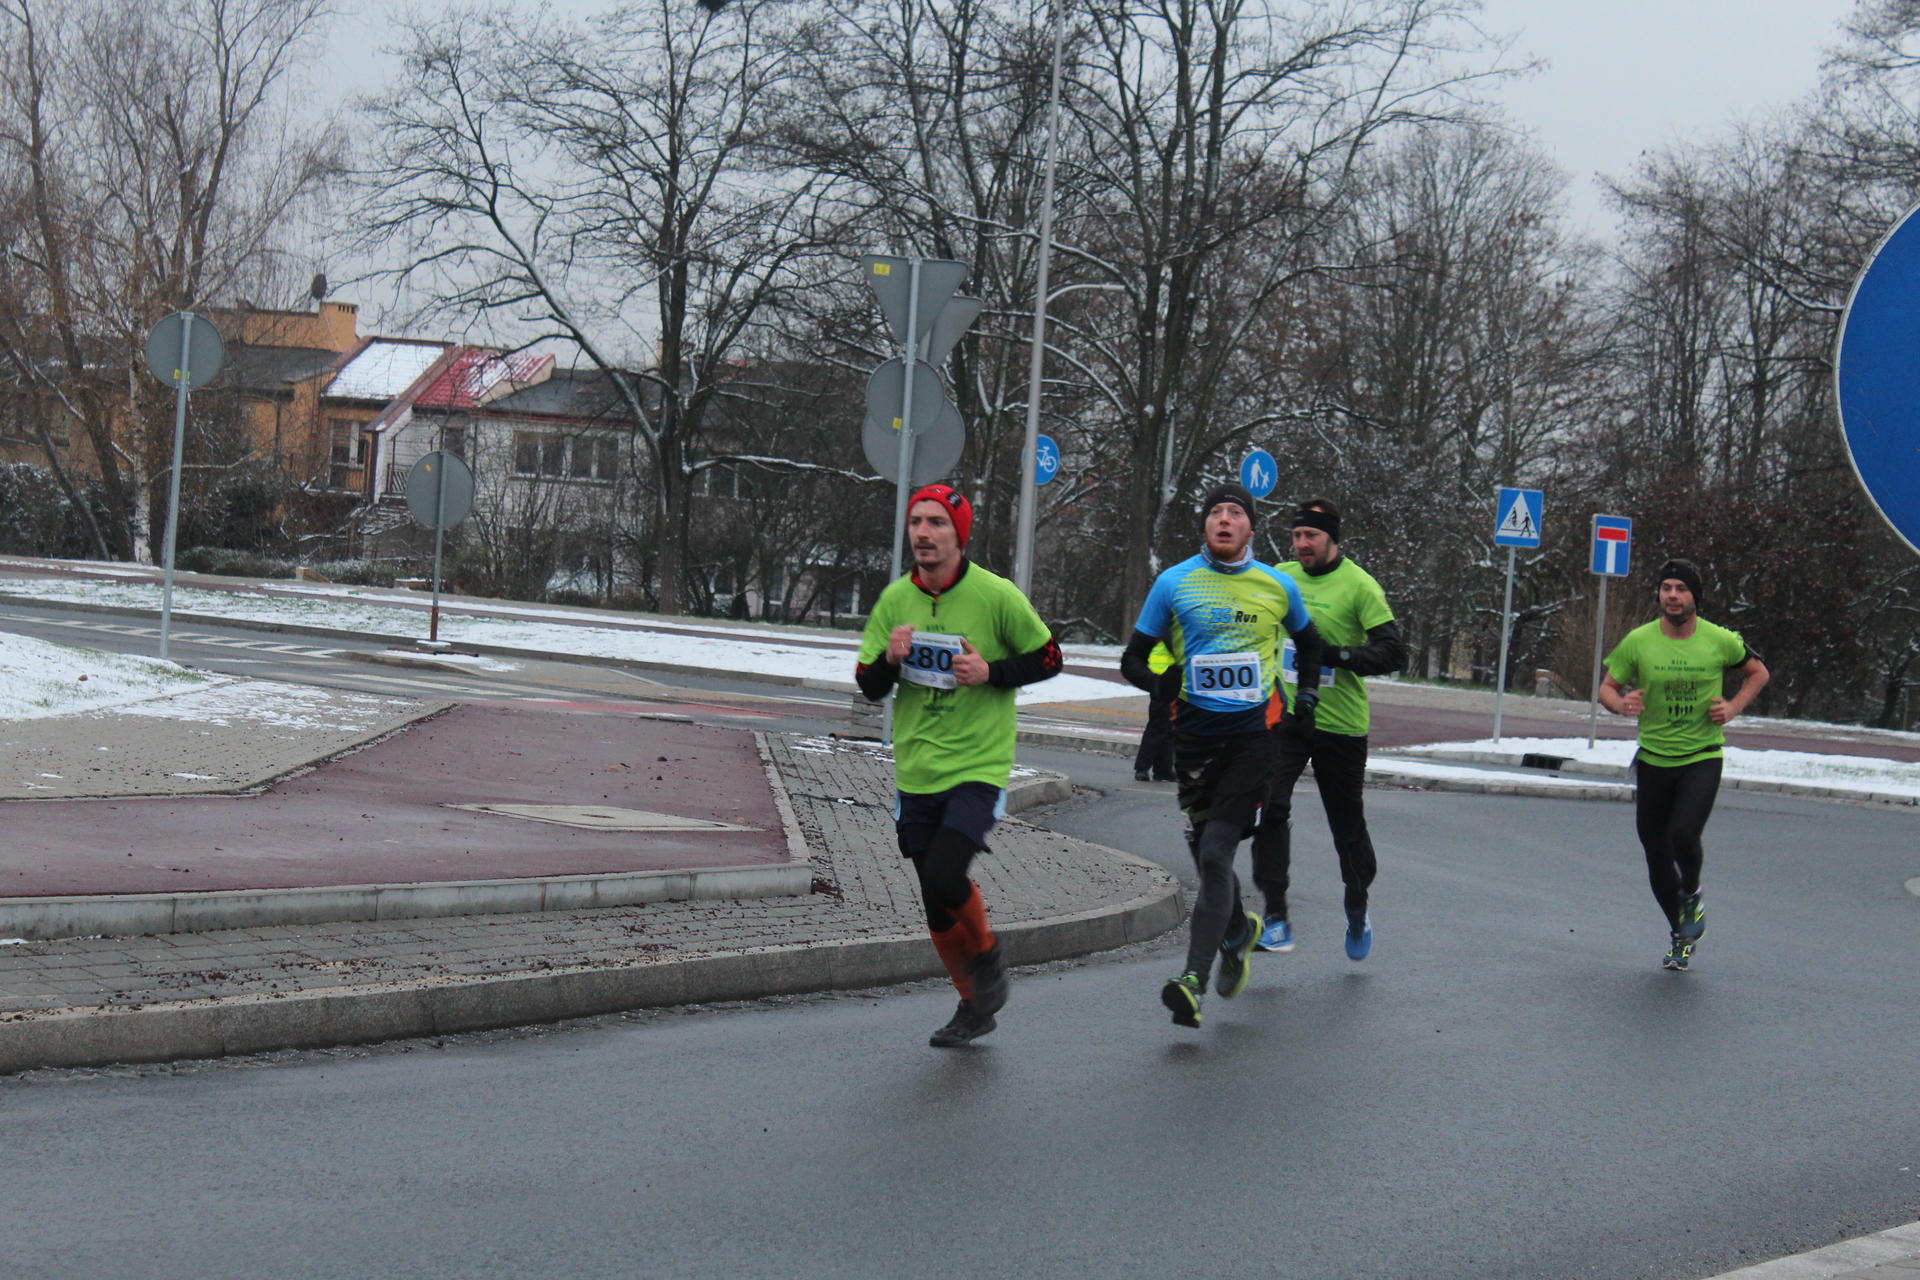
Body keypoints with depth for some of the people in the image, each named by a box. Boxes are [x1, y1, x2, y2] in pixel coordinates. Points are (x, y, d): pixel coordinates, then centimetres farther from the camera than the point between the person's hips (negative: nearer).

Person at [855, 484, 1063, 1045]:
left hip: (977, 768, -5)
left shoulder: (996, 595, -9)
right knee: (936, 908, 9)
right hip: (915, 773, 5)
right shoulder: (895, 599, 3)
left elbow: (1047, 658, 1)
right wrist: (889, 658, -15)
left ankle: (987, 953, 9)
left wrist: (991, 673, -16)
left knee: (945, 878, -22)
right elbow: (869, 686, 7)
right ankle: (975, 1006, 28)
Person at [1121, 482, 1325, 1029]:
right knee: (1205, 854, 10)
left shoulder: (1278, 587, 7)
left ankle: (1194, 979, -19)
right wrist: (1161, 685, -13)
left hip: (1253, 733, -2)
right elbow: (1133, 659, 8)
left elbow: (1308, 643, 26)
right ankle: (1237, 931, 42)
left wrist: (1305, 698, 13)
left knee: (1216, 853, -15)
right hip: (1194, 732, 2)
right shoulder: (1174, 583, 4)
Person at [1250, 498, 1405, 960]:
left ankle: (1357, 911, 36)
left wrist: (1338, 655, -25)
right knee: (1268, 807, -18)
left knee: (1348, 825, 10)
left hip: (1340, 724, -3)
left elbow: (1393, 653, -13)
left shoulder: (1359, 585, -8)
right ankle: (1275, 919, -15)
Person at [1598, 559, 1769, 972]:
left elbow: (1758, 673, 13)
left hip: (1703, 756, -2)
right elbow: (1607, 686, 5)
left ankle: (1691, 894, 12)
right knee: (1656, 852, 6)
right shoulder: (1638, 642, -4)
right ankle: (1680, 933, 29)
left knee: (1684, 835, -22)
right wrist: (1621, 703, -18)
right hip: (1654, 759, 2)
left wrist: (1733, 708, -3)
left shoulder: (1720, 641, -4)